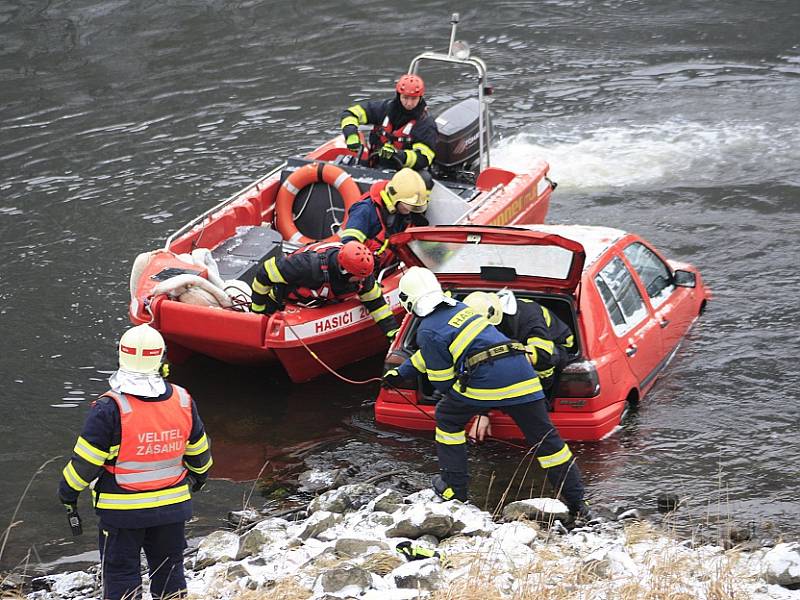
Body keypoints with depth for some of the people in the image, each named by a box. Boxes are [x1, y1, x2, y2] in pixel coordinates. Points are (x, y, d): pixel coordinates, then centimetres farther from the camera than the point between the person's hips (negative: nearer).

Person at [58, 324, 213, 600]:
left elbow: (85, 460, -14)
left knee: (121, 576, 9)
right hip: (173, 505, 4)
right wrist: (200, 473, 30)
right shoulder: (182, 400, -5)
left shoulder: (110, 408, -19)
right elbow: (199, 450, 10)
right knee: (169, 568, 19)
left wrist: (68, 492, 2)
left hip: (123, 508, -4)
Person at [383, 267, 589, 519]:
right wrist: (401, 373, 45)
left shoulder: (427, 331, 2)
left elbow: (442, 381, 8)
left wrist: (455, 394, 29)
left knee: (447, 419, 20)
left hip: (485, 379, -6)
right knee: (545, 437, 11)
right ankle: (577, 503, 11)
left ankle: (454, 488, 20)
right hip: (521, 372, 6)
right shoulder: (459, 307, 25)